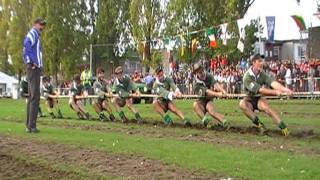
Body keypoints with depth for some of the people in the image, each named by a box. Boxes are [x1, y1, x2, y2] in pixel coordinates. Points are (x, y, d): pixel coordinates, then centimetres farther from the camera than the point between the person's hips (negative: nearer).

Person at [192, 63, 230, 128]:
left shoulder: (209, 76, -7)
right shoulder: (196, 85, -16)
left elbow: (215, 83, -27)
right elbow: (206, 92, -30)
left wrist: (223, 91, -48)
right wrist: (217, 94, -49)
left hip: (209, 100, 1)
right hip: (202, 101, 0)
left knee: (210, 110, -32)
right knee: (195, 104, -33)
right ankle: (204, 119, -53)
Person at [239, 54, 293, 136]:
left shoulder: (262, 74, -6)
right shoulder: (247, 77, -20)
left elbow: (273, 83, -23)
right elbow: (260, 90, -27)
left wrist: (285, 89, -41)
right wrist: (275, 92, -36)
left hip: (259, 99, 2)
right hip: (250, 99, -2)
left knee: (265, 106, -31)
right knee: (242, 104, -35)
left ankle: (284, 128, -38)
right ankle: (259, 124, -27)